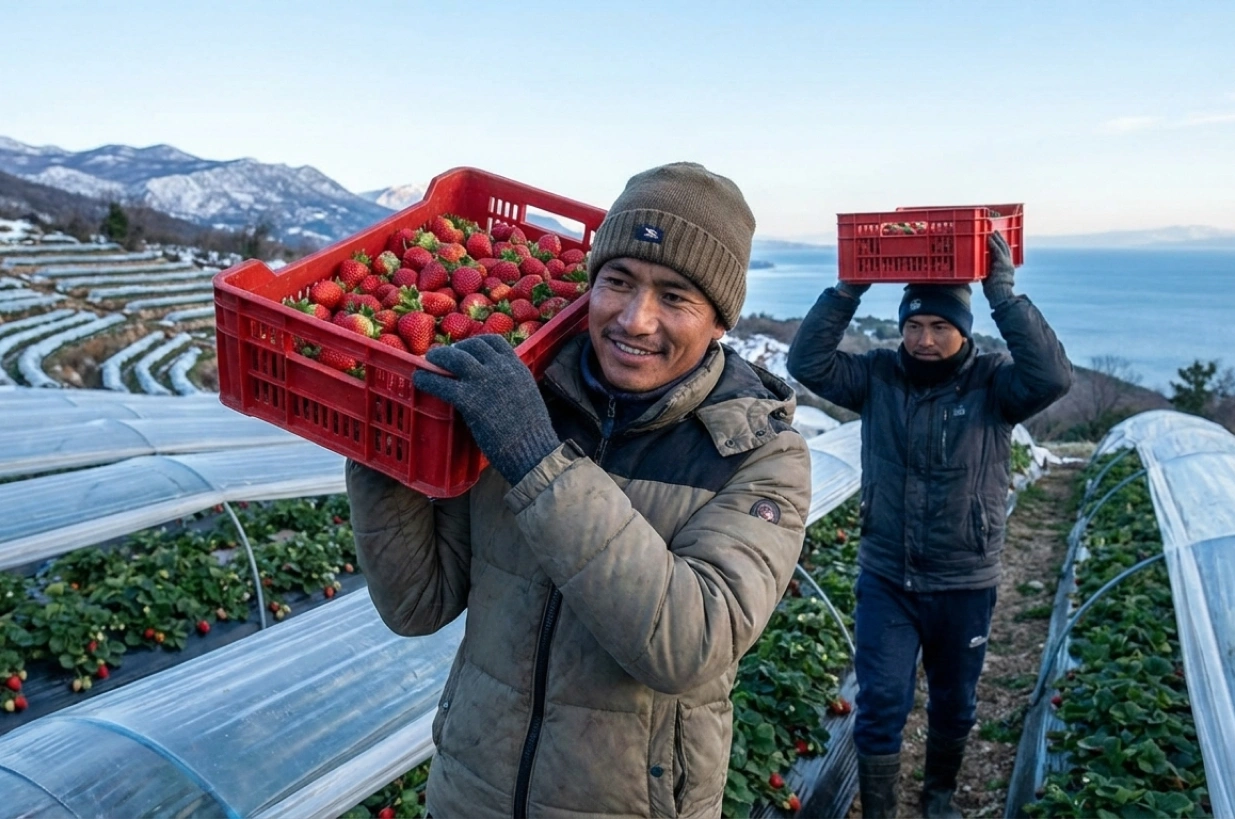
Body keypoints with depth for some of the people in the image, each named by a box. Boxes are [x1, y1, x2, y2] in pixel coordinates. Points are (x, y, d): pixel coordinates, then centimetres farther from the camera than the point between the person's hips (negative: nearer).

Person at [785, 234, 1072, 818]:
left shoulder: (993, 383, -10)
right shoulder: (878, 377, -6)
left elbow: (1051, 376, -29)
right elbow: (808, 362, -16)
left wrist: (1003, 292, -30)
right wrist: (849, 288, -23)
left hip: (965, 586, 0)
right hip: (885, 580, 0)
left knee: (953, 705, 20)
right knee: (880, 704, -1)